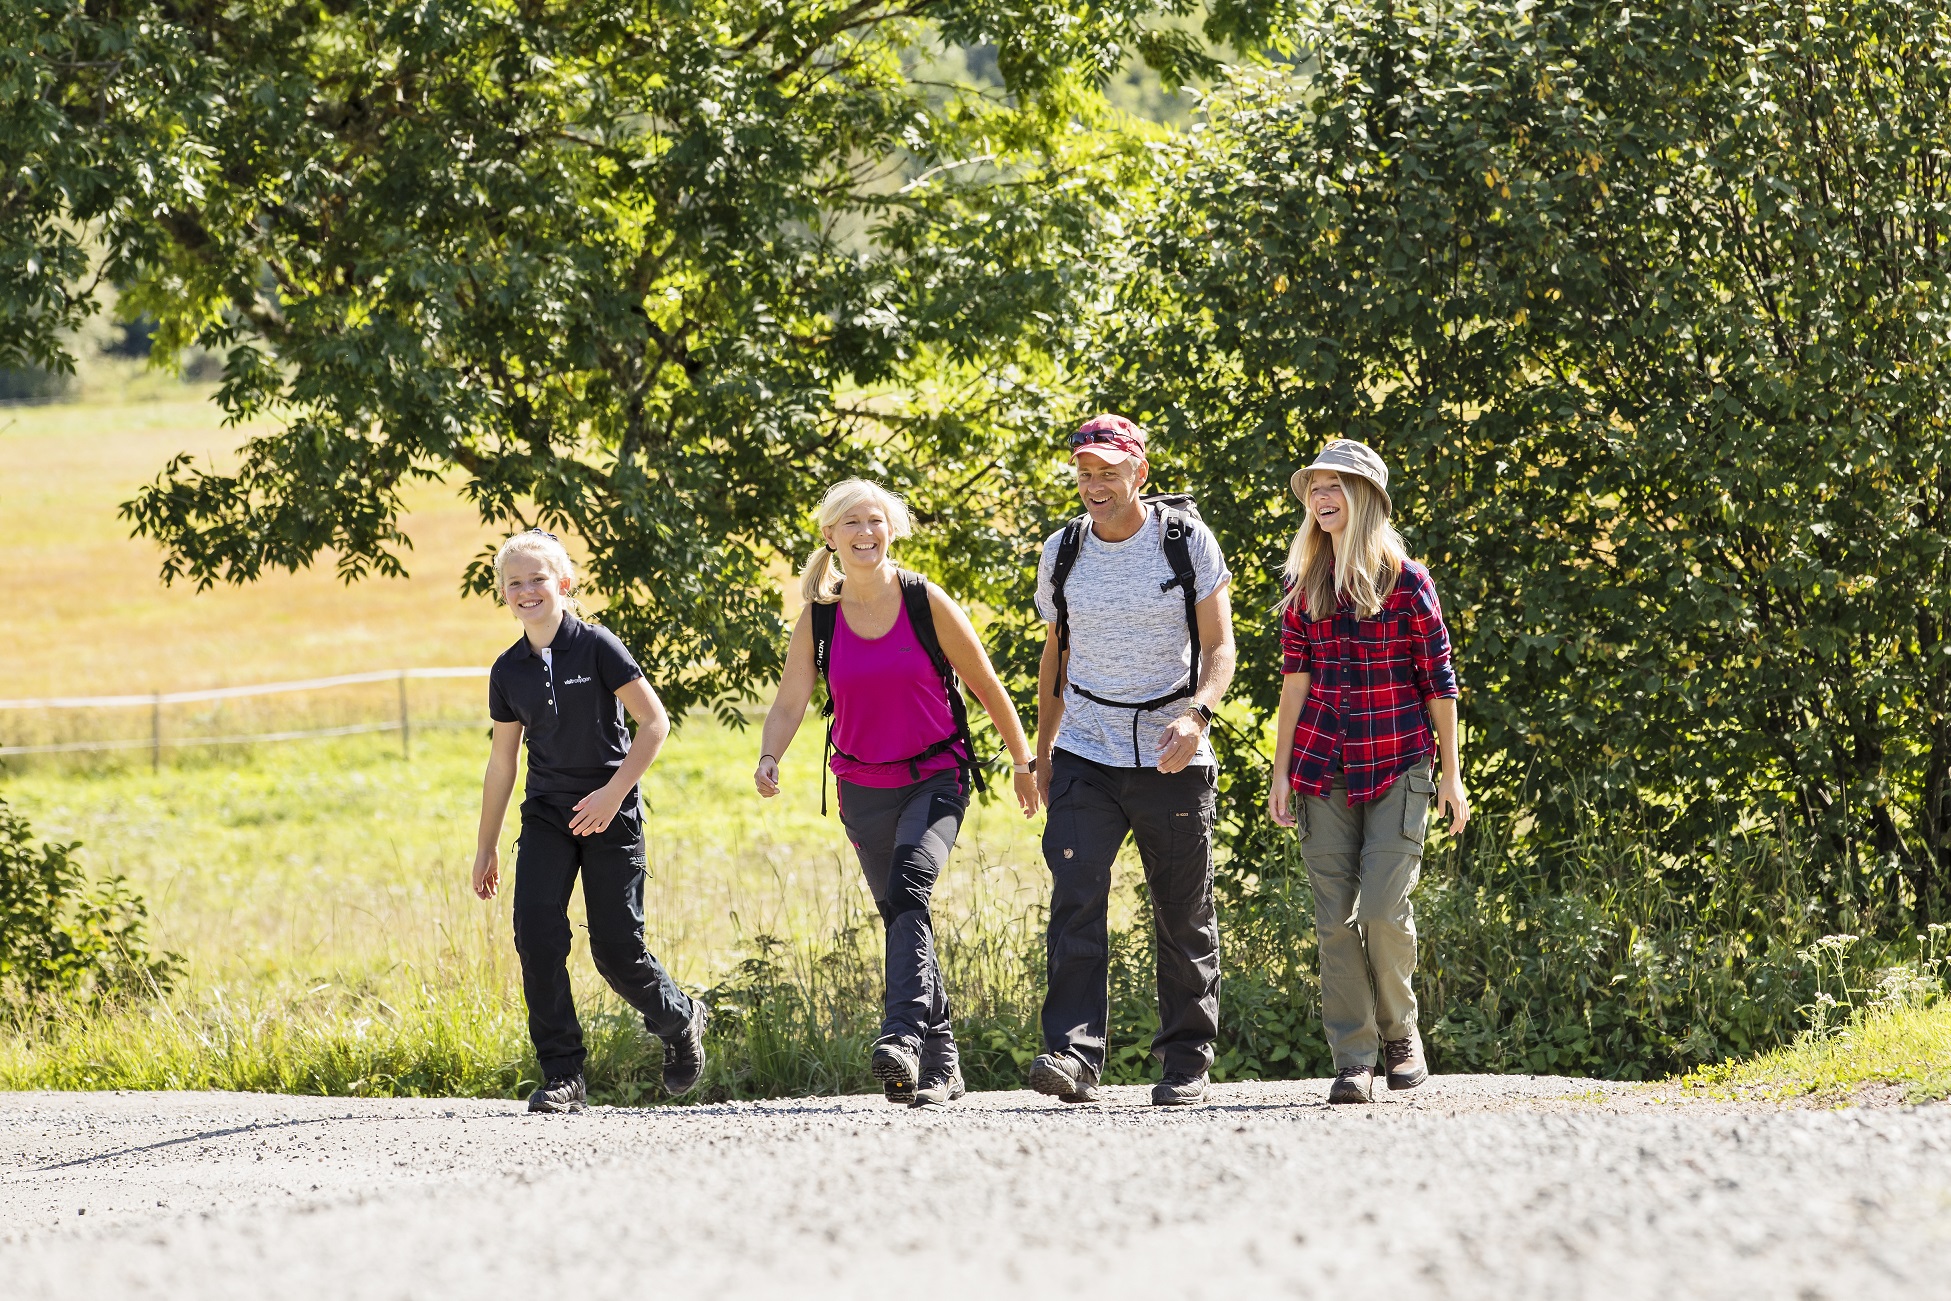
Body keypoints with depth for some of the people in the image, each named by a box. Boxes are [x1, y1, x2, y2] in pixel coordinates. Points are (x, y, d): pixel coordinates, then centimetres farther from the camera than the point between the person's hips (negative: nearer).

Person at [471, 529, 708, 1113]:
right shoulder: (509, 671, 5)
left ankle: (680, 1022, 28)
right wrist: (485, 846, 16)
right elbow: (502, 761, 14)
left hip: (609, 816, -4)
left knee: (617, 950, -3)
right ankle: (562, 1076, -7)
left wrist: (614, 790, -18)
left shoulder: (596, 647, -9)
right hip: (547, 814, 4)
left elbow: (654, 722, -10)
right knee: (537, 936, -13)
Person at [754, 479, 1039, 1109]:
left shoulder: (925, 603, -8)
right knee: (900, 914, 8)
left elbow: (986, 686, 1)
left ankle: (903, 1037, -38)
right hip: (864, 789, 4)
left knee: (909, 889, -26)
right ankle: (941, 1062, 17)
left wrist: (1023, 763, 7)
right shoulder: (818, 619, 0)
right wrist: (769, 759, -23)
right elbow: (789, 702, -2)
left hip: (936, 778, -4)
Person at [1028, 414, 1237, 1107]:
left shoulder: (1187, 540, -4)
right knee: (1075, 899, -16)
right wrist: (1042, 749, 19)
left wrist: (1196, 714, -23)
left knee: (1183, 916, 5)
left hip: (1171, 762, -2)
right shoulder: (1062, 552, 5)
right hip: (1085, 757, 2)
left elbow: (1219, 646, -5)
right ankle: (1075, 1055, -22)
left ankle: (1187, 1057, 19)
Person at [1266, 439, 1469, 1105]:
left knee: (1383, 907, -12)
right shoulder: (1304, 583, 7)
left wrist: (1451, 774, 0)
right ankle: (1353, 1058, 4)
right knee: (1335, 916, -1)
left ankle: (1400, 1032, 12)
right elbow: (1295, 677, 8)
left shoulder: (1405, 579, -4)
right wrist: (1281, 771, 4)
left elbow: (1438, 680, -1)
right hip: (1323, 767, 3)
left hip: (1397, 765, -3)